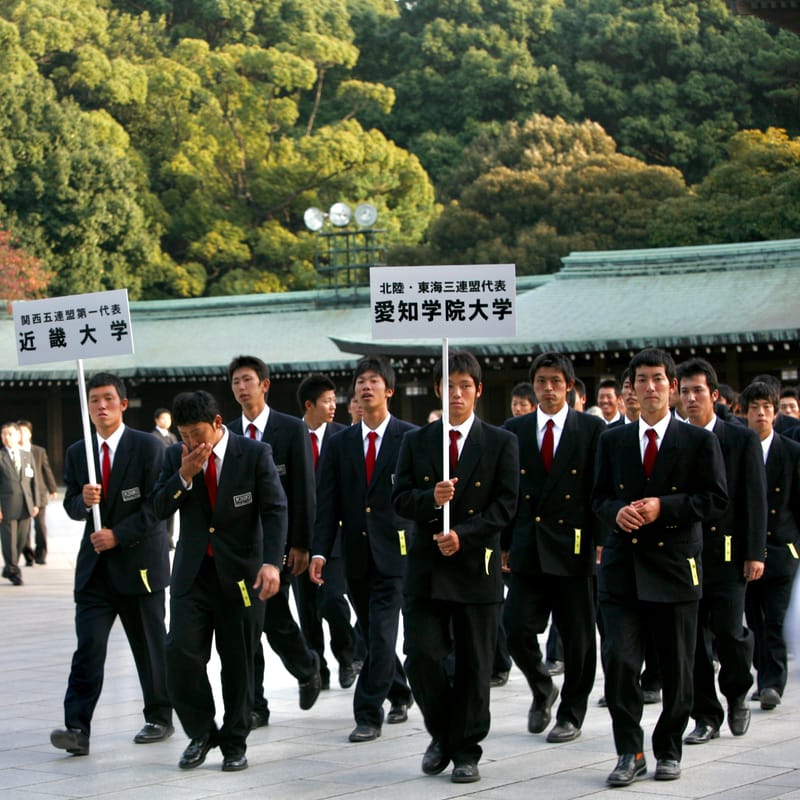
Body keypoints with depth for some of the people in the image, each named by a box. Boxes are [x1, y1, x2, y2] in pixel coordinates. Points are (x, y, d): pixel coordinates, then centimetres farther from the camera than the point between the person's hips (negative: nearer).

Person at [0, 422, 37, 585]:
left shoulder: (27, 456, 12)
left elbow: (33, 481, 14)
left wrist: (35, 503, 8)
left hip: (25, 506, 4)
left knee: (21, 540, 8)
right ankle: (14, 572, 11)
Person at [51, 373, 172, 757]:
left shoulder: (148, 447, -5)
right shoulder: (77, 453, 8)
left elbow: (157, 505, -11)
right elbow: (71, 507, 11)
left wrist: (118, 535, -17)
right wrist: (83, 500, -13)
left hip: (139, 561, -3)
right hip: (95, 564, 3)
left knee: (150, 646, 8)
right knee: (88, 647, -8)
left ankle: (159, 718, 23)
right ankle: (77, 729, -13)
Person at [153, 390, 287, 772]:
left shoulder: (255, 454, -7)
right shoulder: (176, 457, 3)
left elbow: (275, 510, -11)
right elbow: (159, 508, 0)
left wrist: (272, 562, -23)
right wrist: (184, 476, -17)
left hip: (240, 573, -2)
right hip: (192, 572, 2)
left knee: (239, 662, 4)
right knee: (181, 654, -10)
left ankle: (234, 743, 19)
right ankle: (200, 733, 10)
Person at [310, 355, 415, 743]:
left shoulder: (411, 438, -2)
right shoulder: (339, 443, 9)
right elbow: (327, 503, 5)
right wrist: (320, 551, -5)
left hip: (394, 551, -4)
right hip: (356, 554, 4)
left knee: (381, 634, -10)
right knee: (371, 634, 13)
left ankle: (369, 714, -6)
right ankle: (400, 694, 34)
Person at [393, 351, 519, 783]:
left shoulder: (501, 443, 3)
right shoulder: (415, 442, 8)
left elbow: (505, 504, -3)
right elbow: (400, 499, 3)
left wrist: (463, 534, -15)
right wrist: (431, 499, -17)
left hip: (476, 565, -1)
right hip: (425, 566, 1)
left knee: (474, 666, 2)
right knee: (422, 657, -4)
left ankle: (466, 751, 14)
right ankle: (441, 734, 19)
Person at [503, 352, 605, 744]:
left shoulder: (592, 429, 1)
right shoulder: (515, 430, 9)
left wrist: (602, 540, -7)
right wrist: (504, 543, 6)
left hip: (574, 547, -2)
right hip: (528, 547, 2)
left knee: (577, 638, 4)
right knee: (516, 629, -5)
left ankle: (571, 713, 20)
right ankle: (542, 689, 23)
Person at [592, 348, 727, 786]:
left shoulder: (699, 441, 3)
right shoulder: (612, 440, 11)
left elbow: (715, 498, -3)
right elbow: (599, 497, 13)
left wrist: (663, 507, -15)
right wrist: (617, 512, -9)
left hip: (674, 565, -1)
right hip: (622, 566, 1)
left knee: (677, 669, 7)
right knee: (619, 660, -11)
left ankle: (668, 751, 23)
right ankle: (629, 753, 0)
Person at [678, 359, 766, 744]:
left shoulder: (742, 440, 3)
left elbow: (755, 500, 1)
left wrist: (755, 553, -6)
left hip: (727, 554, -2)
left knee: (727, 631, -10)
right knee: (691, 639, 2)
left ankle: (737, 692, 19)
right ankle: (706, 715, 13)